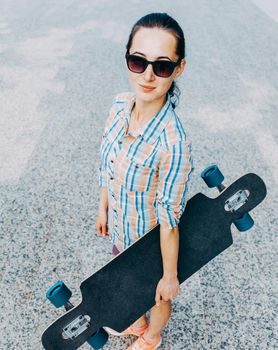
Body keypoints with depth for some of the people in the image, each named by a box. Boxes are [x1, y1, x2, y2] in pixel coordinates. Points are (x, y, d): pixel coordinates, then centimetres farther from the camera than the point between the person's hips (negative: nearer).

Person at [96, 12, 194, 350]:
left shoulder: (173, 143, -37)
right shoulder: (120, 104, -16)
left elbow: (169, 222, -26)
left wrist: (170, 276, -13)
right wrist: (103, 208, 11)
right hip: (120, 228, 6)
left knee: (156, 294, 27)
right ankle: (136, 322, 67)